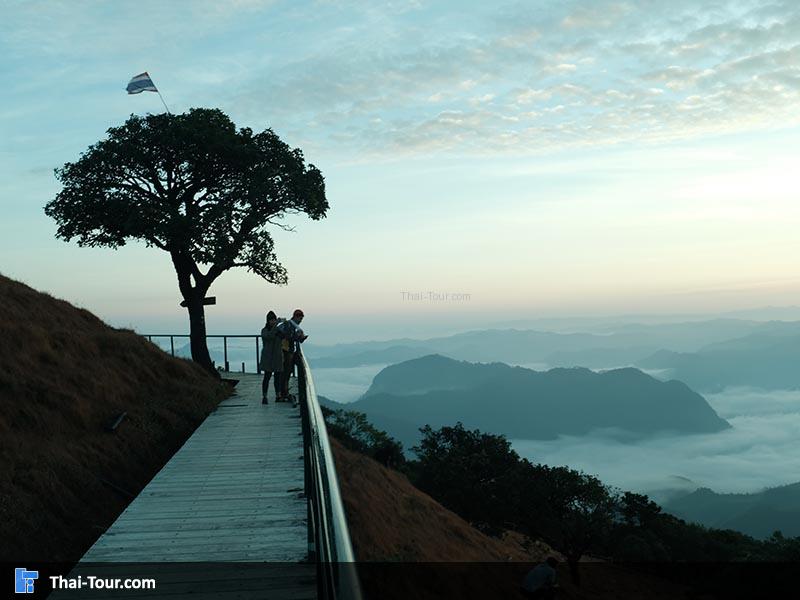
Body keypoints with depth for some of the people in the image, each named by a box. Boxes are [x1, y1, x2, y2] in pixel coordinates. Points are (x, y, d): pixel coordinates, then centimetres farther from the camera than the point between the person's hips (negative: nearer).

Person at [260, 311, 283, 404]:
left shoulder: (279, 329, 9)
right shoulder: (264, 330, -4)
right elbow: (270, 335, -26)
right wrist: (276, 324, -29)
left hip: (278, 357, 4)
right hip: (268, 357, -4)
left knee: (277, 377, 5)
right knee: (267, 376, -8)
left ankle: (278, 396, 14)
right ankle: (264, 397, -6)